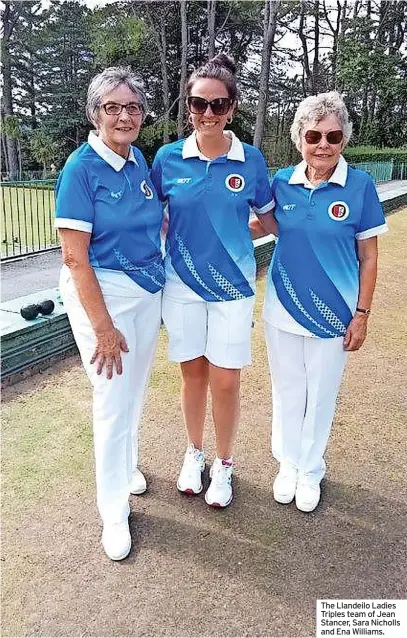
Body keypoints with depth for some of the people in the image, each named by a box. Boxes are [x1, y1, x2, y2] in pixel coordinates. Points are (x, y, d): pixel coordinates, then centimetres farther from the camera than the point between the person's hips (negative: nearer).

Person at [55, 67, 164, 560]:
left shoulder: (139, 160, 5)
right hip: (101, 292, -6)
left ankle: (126, 464, 43)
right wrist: (103, 327, -19)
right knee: (113, 399, -1)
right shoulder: (81, 168, -14)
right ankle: (114, 511, 18)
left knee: (135, 391, 18)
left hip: (148, 290, 7)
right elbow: (75, 258, -18)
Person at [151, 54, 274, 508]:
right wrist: (169, 242, -2)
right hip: (181, 284, 1)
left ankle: (223, 465, 27)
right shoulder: (168, 158, -1)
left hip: (232, 286, -1)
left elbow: (268, 215, 9)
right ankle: (194, 453, 36)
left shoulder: (250, 160, -3)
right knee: (193, 373, 13)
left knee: (225, 381, 4)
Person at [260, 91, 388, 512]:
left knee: (320, 394, 13)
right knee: (286, 390, 16)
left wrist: (362, 314, -7)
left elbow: (368, 257, -5)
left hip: (333, 312, -2)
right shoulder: (282, 182, -2)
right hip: (283, 309, 3)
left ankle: (311, 469, 36)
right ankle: (288, 463, 38)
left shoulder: (360, 185, -9)